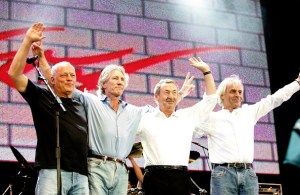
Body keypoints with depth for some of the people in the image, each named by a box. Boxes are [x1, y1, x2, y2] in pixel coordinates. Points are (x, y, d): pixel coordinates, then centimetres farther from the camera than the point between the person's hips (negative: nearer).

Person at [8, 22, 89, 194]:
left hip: (81, 175, 5)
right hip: (52, 172, -5)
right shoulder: (42, 97, 8)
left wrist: (42, 56, 31)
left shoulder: (80, 101, 19)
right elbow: (15, 73, 0)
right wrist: (28, 41, -4)